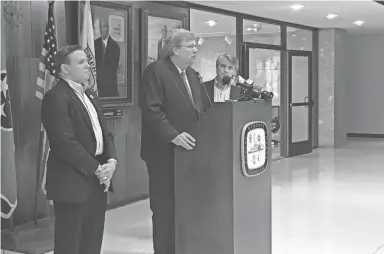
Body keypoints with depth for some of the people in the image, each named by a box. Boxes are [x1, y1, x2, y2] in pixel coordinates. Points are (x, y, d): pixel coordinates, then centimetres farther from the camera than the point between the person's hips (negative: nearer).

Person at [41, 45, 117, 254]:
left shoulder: (90, 96, 16)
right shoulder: (56, 97, -13)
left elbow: (104, 133, 16)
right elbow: (66, 142, -20)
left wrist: (111, 161, -2)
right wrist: (96, 169, -15)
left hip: (98, 181, 8)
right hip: (72, 183, -8)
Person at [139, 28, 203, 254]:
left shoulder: (193, 75, 18)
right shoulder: (155, 71, -9)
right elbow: (152, 110, -18)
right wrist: (173, 136, -25)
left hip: (189, 149, 7)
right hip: (165, 152, -7)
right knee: (166, 208, 1)